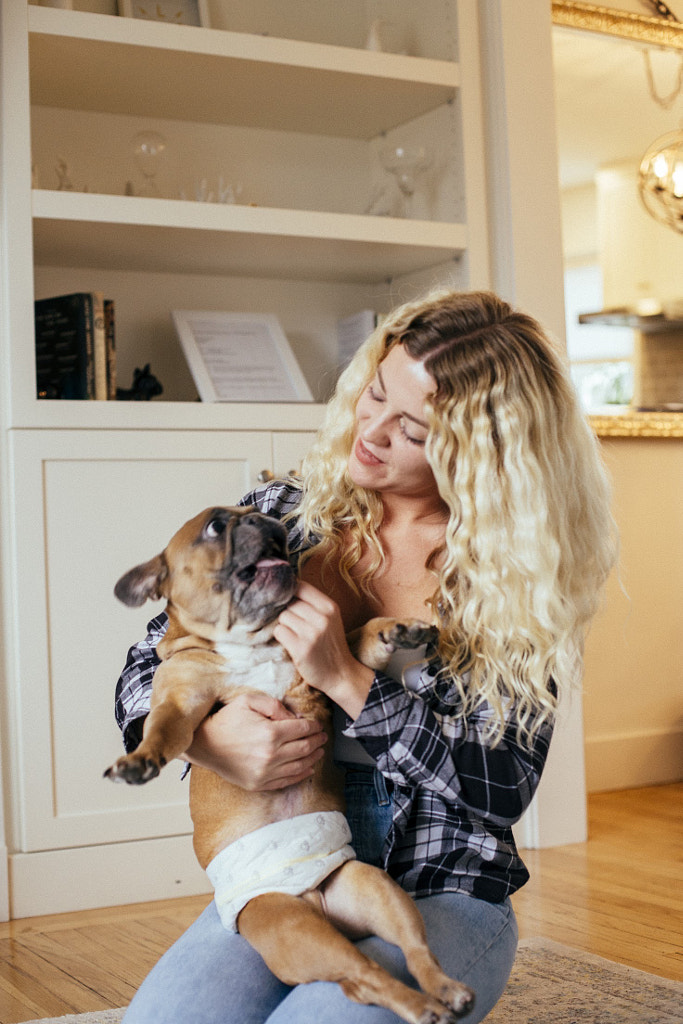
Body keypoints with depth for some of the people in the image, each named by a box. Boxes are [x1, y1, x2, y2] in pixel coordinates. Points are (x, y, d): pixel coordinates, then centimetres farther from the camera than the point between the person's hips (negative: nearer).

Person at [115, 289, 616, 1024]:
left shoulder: (517, 575, -4)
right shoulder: (284, 515, 2)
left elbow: (503, 788, -10)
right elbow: (144, 669, 7)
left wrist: (347, 682, -19)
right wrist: (202, 737, -16)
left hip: (440, 896, -1)